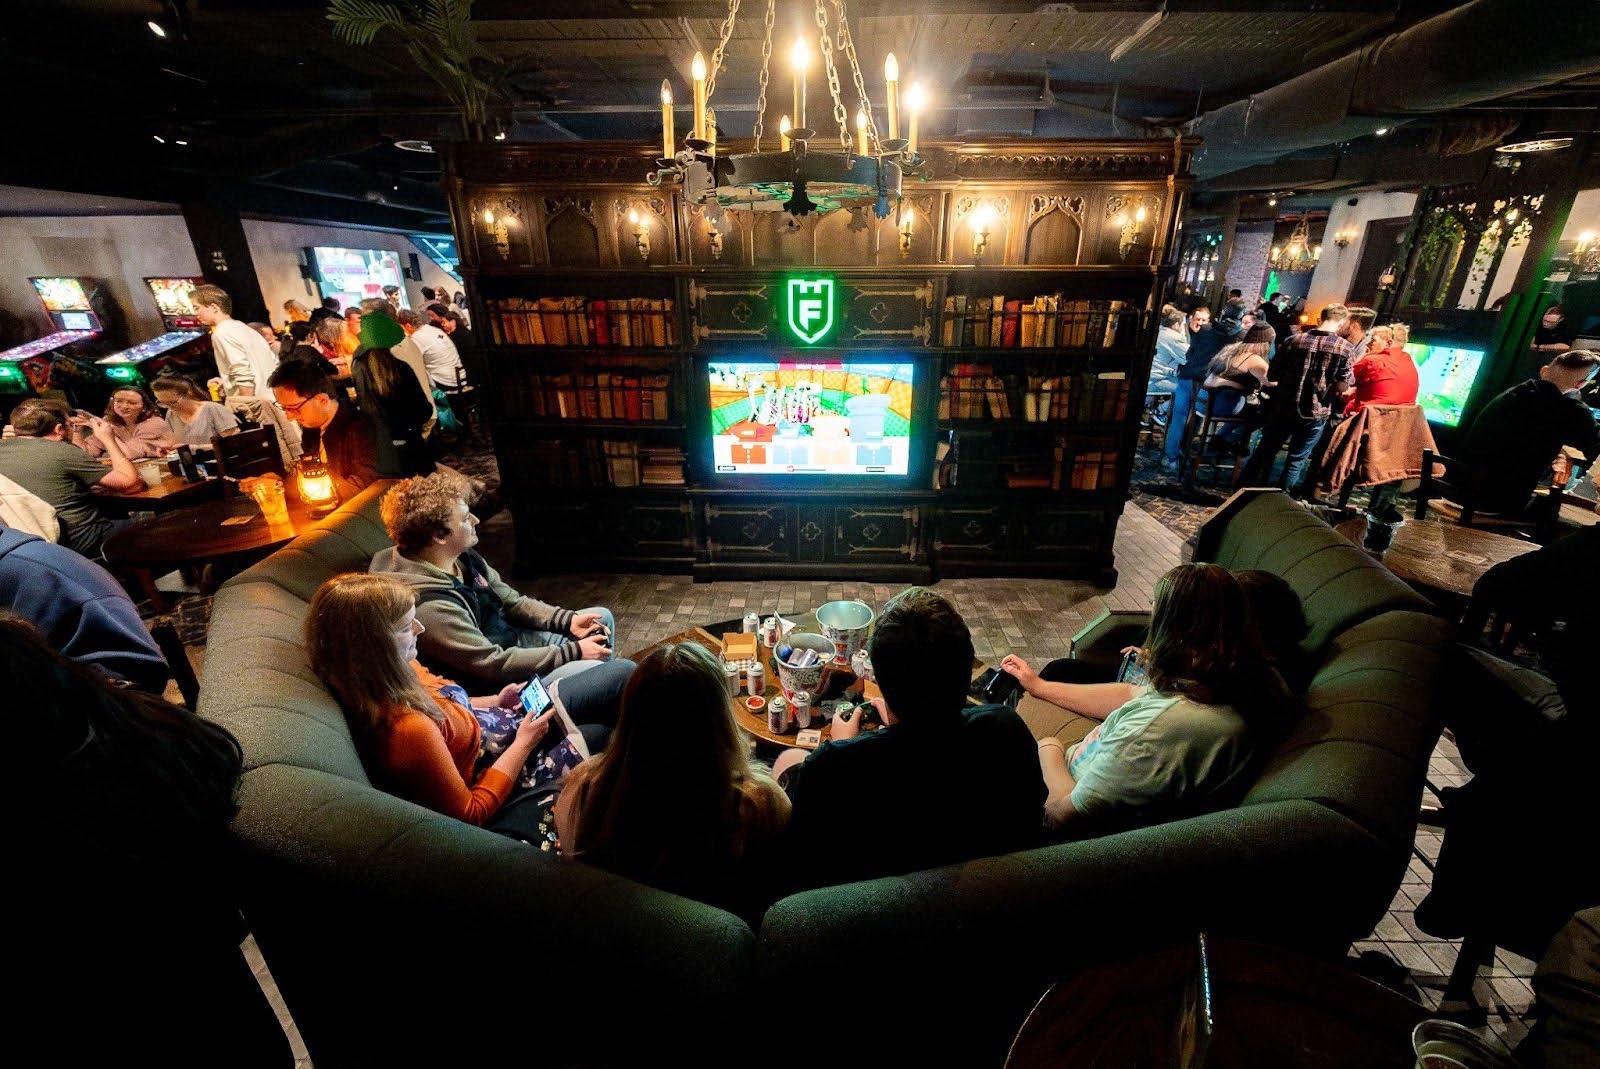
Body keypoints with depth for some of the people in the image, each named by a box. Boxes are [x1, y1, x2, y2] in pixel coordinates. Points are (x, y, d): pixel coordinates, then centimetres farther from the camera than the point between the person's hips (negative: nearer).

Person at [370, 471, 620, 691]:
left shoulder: (464, 558, -4)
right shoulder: (430, 606, -31)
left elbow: (512, 601, 7)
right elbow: (493, 665, -27)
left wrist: (568, 620, -6)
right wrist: (574, 652, -22)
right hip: (494, 685, -9)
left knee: (602, 618, 13)